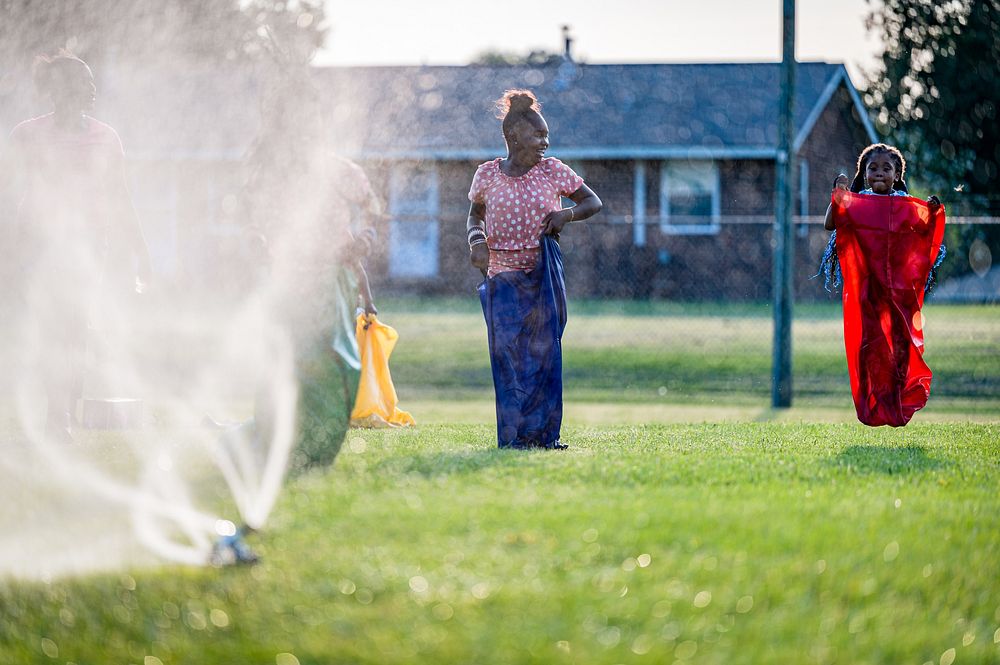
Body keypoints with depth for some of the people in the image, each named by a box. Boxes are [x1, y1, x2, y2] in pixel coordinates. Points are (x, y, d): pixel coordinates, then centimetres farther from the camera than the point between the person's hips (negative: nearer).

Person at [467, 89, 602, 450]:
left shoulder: (553, 171, 0)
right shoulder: (488, 174, 1)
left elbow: (593, 202, 9)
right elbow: (475, 216, 15)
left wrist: (567, 214, -10)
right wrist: (477, 239, -6)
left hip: (543, 275, 1)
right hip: (502, 276, -1)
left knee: (544, 351, 0)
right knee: (508, 352, -6)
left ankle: (543, 433, 6)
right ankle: (513, 434, -2)